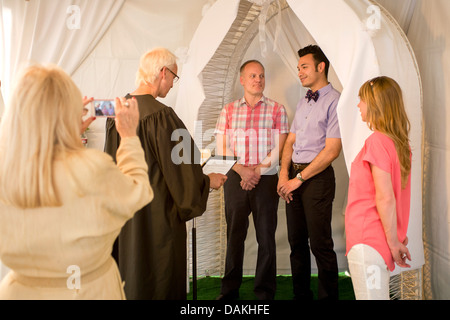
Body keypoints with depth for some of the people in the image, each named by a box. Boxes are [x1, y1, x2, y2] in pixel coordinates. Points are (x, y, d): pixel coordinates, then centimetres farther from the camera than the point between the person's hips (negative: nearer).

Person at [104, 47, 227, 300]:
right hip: (156, 213, -8)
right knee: (158, 280, 7)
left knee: (128, 272, 20)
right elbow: (177, 167, -17)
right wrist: (208, 180, 0)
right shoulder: (160, 115, -21)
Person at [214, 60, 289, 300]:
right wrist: (242, 170, -10)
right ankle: (229, 291, 19)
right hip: (235, 180, 2)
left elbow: (278, 149, -1)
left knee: (266, 237, 2)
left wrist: (258, 171, -11)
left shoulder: (276, 109, 5)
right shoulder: (228, 111, 10)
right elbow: (222, 148, 4)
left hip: (266, 180, -1)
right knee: (234, 235, 7)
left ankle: (265, 293, 13)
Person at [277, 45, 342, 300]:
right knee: (297, 241, 13)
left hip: (317, 177, -8)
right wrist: (284, 173, 0)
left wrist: (299, 179, -12)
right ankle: (301, 294, 25)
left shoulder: (335, 101, -10)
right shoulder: (303, 102, 16)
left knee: (320, 244, -2)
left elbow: (332, 150, -15)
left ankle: (329, 296, 13)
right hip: (294, 176, 8)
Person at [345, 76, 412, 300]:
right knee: (379, 295, 17)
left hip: (367, 242, -9)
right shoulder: (399, 142, 11)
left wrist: (393, 241, -12)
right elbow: (391, 195, 12)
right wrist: (397, 235, 15)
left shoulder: (377, 141, -16)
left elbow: (385, 197, -19)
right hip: (377, 239, 9)